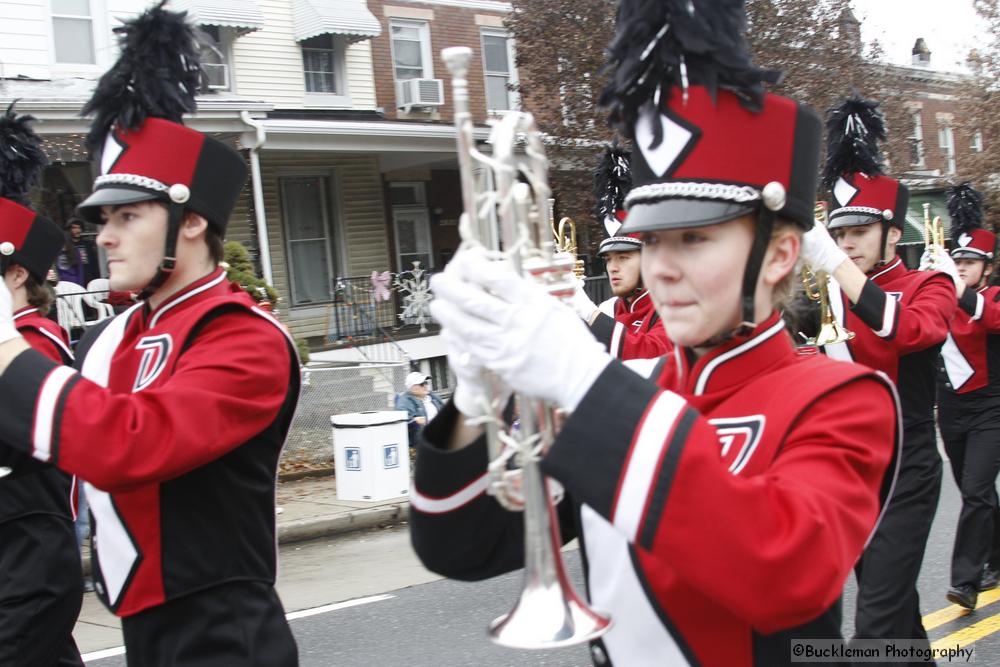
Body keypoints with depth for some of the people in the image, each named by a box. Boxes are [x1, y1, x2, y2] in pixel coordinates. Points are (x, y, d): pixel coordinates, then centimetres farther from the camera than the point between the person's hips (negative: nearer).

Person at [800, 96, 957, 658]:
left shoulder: (930, 287, -7)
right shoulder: (836, 295, 7)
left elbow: (907, 332, -30)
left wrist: (834, 263, -37)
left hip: (905, 474, -5)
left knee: (879, 614, -9)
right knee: (893, 598, 19)